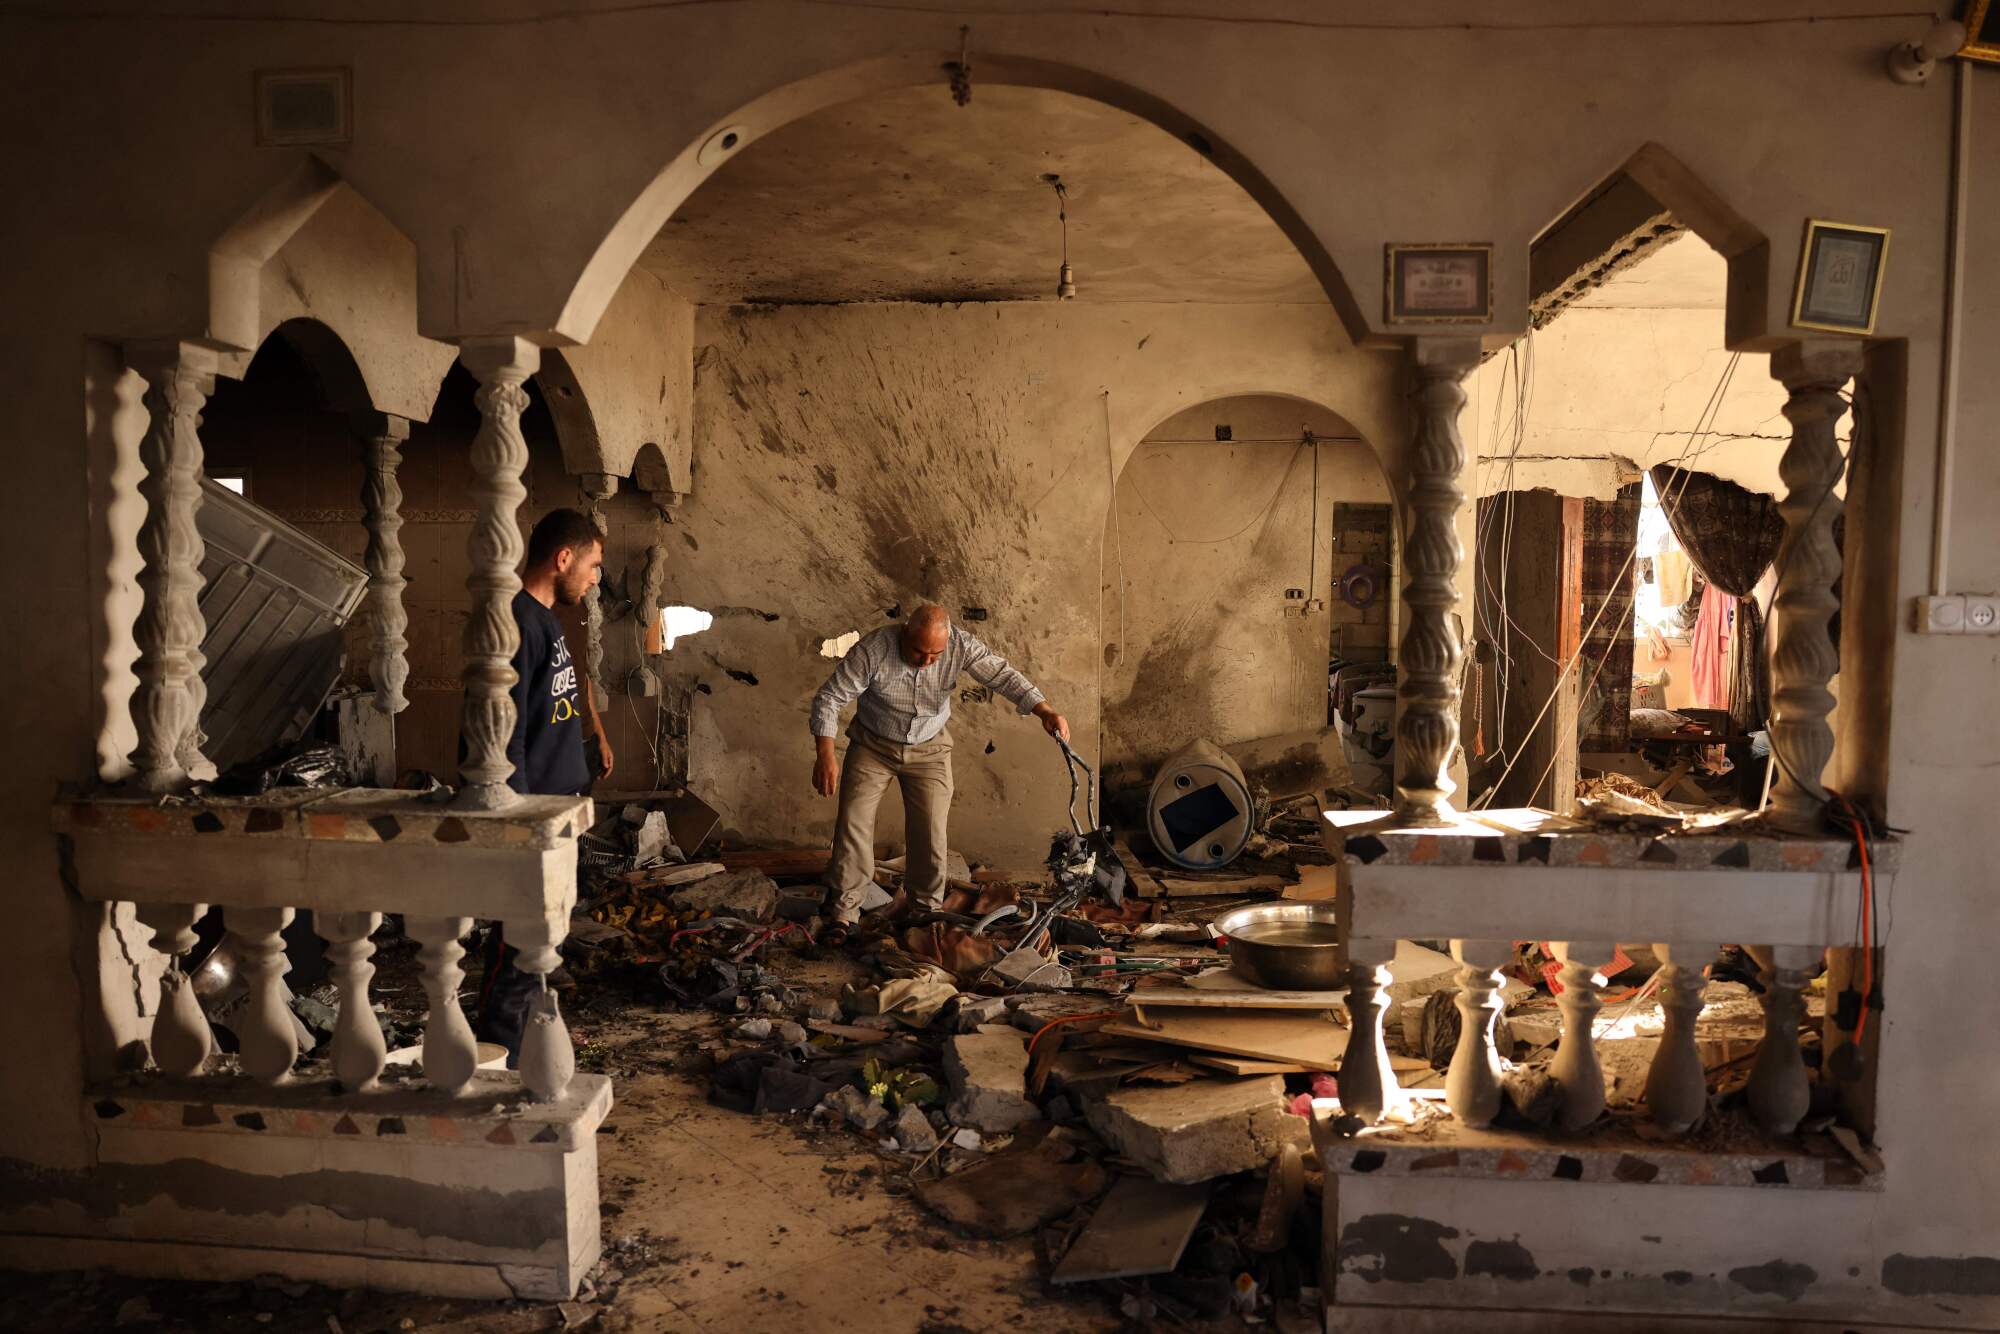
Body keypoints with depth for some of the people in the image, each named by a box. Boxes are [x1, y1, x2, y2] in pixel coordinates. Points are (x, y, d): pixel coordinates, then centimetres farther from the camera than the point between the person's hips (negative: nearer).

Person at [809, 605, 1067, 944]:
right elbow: (829, 697, -23)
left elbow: (1003, 675, -21)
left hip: (929, 750, 1)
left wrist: (1045, 711, -36)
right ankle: (845, 913, 3)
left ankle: (926, 911, 17)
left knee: (931, 833, -1)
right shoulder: (873, 649, -28)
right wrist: (825, 754, -32)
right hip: (872, 746, -1)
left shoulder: (960, 645, -23)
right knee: (852, 824, -7)